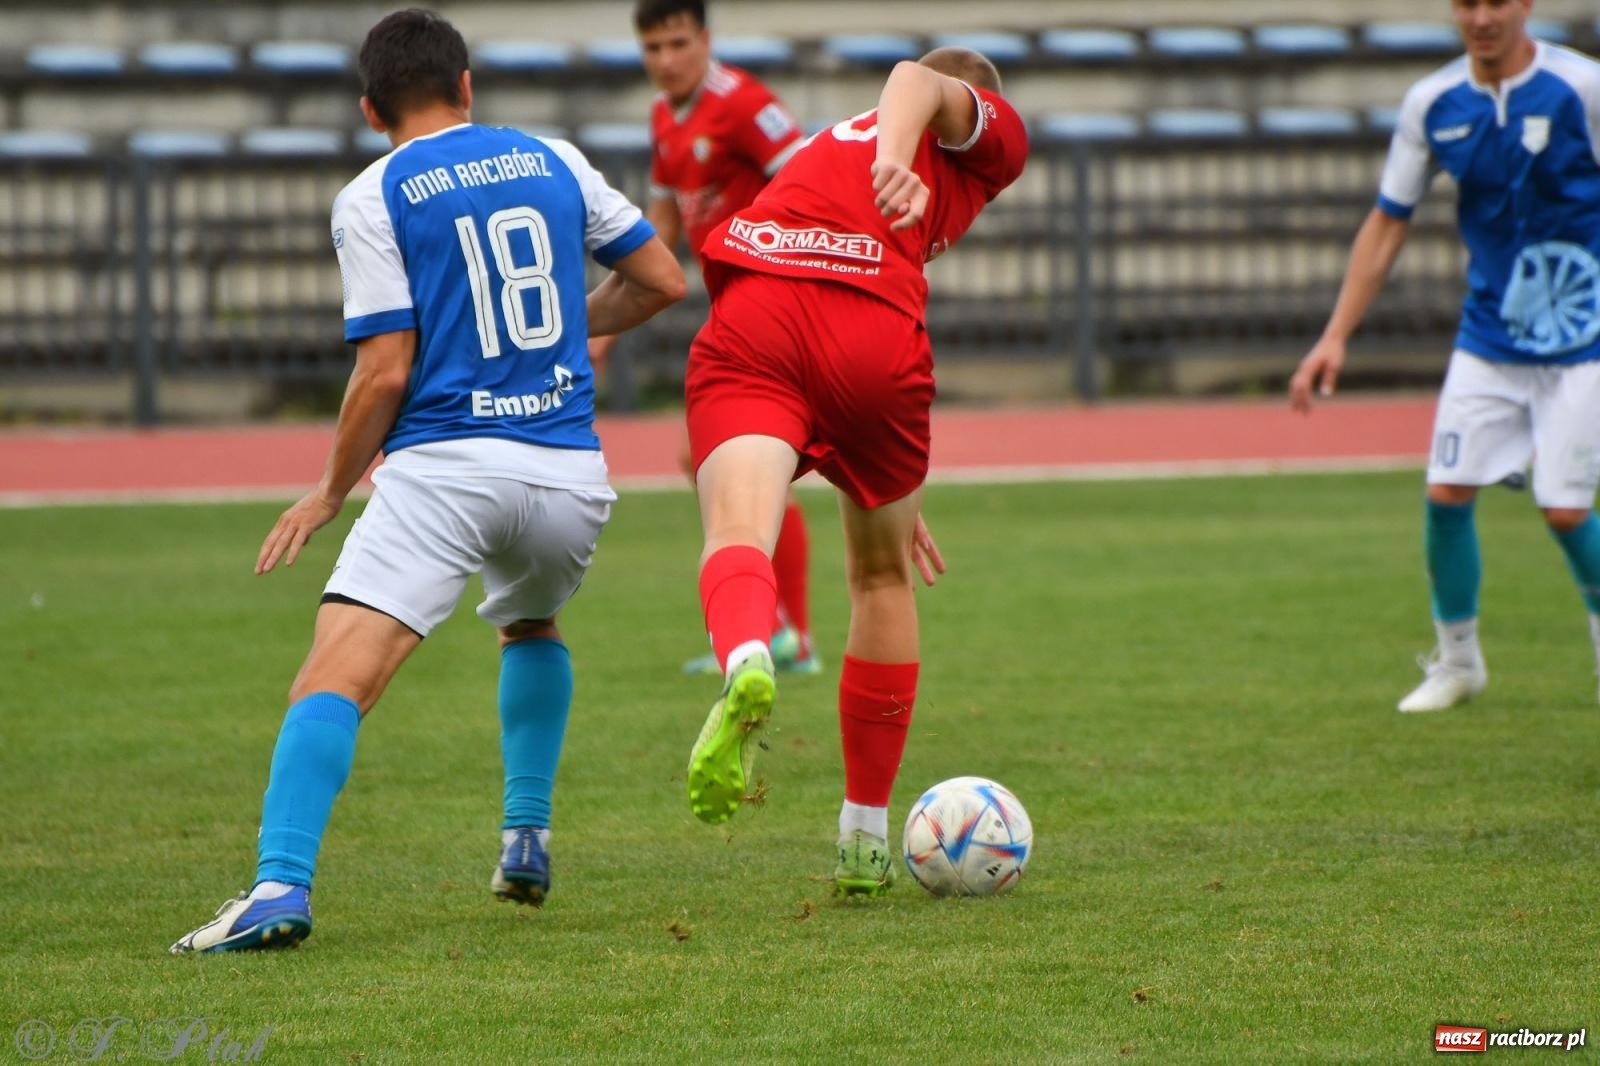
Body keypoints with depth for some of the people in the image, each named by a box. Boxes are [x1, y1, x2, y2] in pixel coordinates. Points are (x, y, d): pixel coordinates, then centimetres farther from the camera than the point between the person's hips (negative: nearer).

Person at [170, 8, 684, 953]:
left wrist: (331, 492, 9)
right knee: (531, 627, 35)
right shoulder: (553, 161, 13)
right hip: (571, 475, 5)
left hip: (443, 469, -5)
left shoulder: (373, 199, 1)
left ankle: (281, 887, -33)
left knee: (340, 672, -15)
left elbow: (386, 372, -4)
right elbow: (662, 280, 18)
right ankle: (528, 839, 28)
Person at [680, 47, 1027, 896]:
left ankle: (747, 668, -56)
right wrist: (895, 159, -23)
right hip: (871, 328, -3)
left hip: (748, 319, 3)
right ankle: (865, 842, 25)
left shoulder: (831, 147, 42)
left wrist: (893, 495, 48)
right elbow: (918, 84, -1)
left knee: (737, 531, -20)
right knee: (881, 577, 17)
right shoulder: (991, 134, 24)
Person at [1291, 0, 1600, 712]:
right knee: (1447, 492, -4)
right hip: (1487, 335, 4)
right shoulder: (1432, 104, -1)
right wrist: (1336, 337, 3)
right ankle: (1456, 660, 16)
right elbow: (1387, 224, 7)